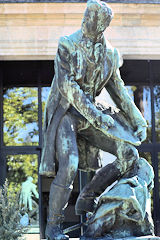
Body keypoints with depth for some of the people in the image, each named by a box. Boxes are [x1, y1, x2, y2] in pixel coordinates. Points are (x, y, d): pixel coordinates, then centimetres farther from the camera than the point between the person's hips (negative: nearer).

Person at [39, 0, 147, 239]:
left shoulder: (110, 54, 7)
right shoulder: (67, 45, -9)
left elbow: (118, 90, 15)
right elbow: (68, 87, -18)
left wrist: (138, 121, 9)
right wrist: (97, 117, -24)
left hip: (89, 115, 6)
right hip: (64, 113, -6)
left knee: (129, 154, -5)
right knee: (69, 166, -25)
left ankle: (87, 200, 5)